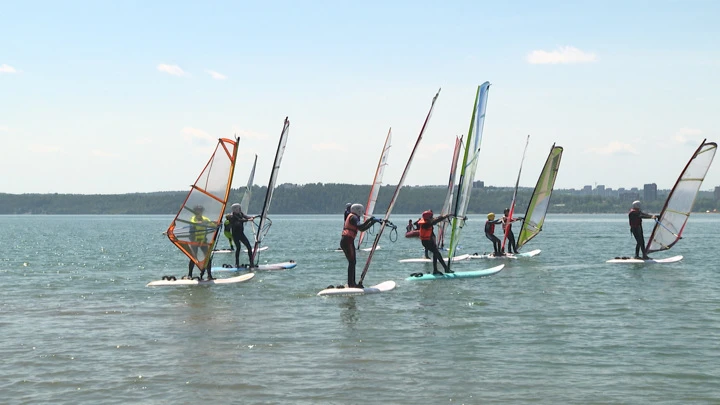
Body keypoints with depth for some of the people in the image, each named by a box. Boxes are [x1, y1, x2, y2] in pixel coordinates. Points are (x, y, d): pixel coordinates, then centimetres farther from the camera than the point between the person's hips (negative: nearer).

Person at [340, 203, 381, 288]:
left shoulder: (353, 217, 24)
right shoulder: (353, 217, -7)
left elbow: (362, 229, 26)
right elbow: (360, 226, -25)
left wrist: (372, 221, 22)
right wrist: (370, 220, -17)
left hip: (344, 240, 10)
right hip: (348, 240, -10)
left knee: (352, 262, 10)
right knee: (352, 262, -11)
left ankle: (352, 283, 10)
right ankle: (350, 283, -13)